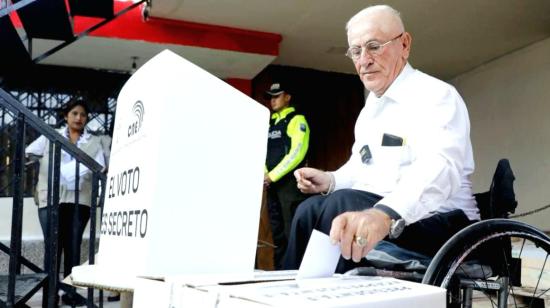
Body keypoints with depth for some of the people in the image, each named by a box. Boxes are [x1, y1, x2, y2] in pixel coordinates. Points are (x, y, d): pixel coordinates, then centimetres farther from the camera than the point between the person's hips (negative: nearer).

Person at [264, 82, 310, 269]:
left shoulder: (297, 120, -3)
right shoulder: (271, 124, 19)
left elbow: (297, 153, -14)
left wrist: (273, 175, -15)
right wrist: (263, 175, -1)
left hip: (289, 182, -7)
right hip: (272, 184, 8)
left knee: (292, 230, -9)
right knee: (277, 230, 9)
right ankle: (279, 268, 15)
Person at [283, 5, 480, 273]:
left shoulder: (436, 95, -13)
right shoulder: (372, 106, 16)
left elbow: (439, 169, -32)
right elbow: (361, 166, 25)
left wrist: (384, 213, -52)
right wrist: (330, 181, 1)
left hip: (439, 221, -8)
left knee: (341, 205, -29)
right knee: (310, 209, -10)